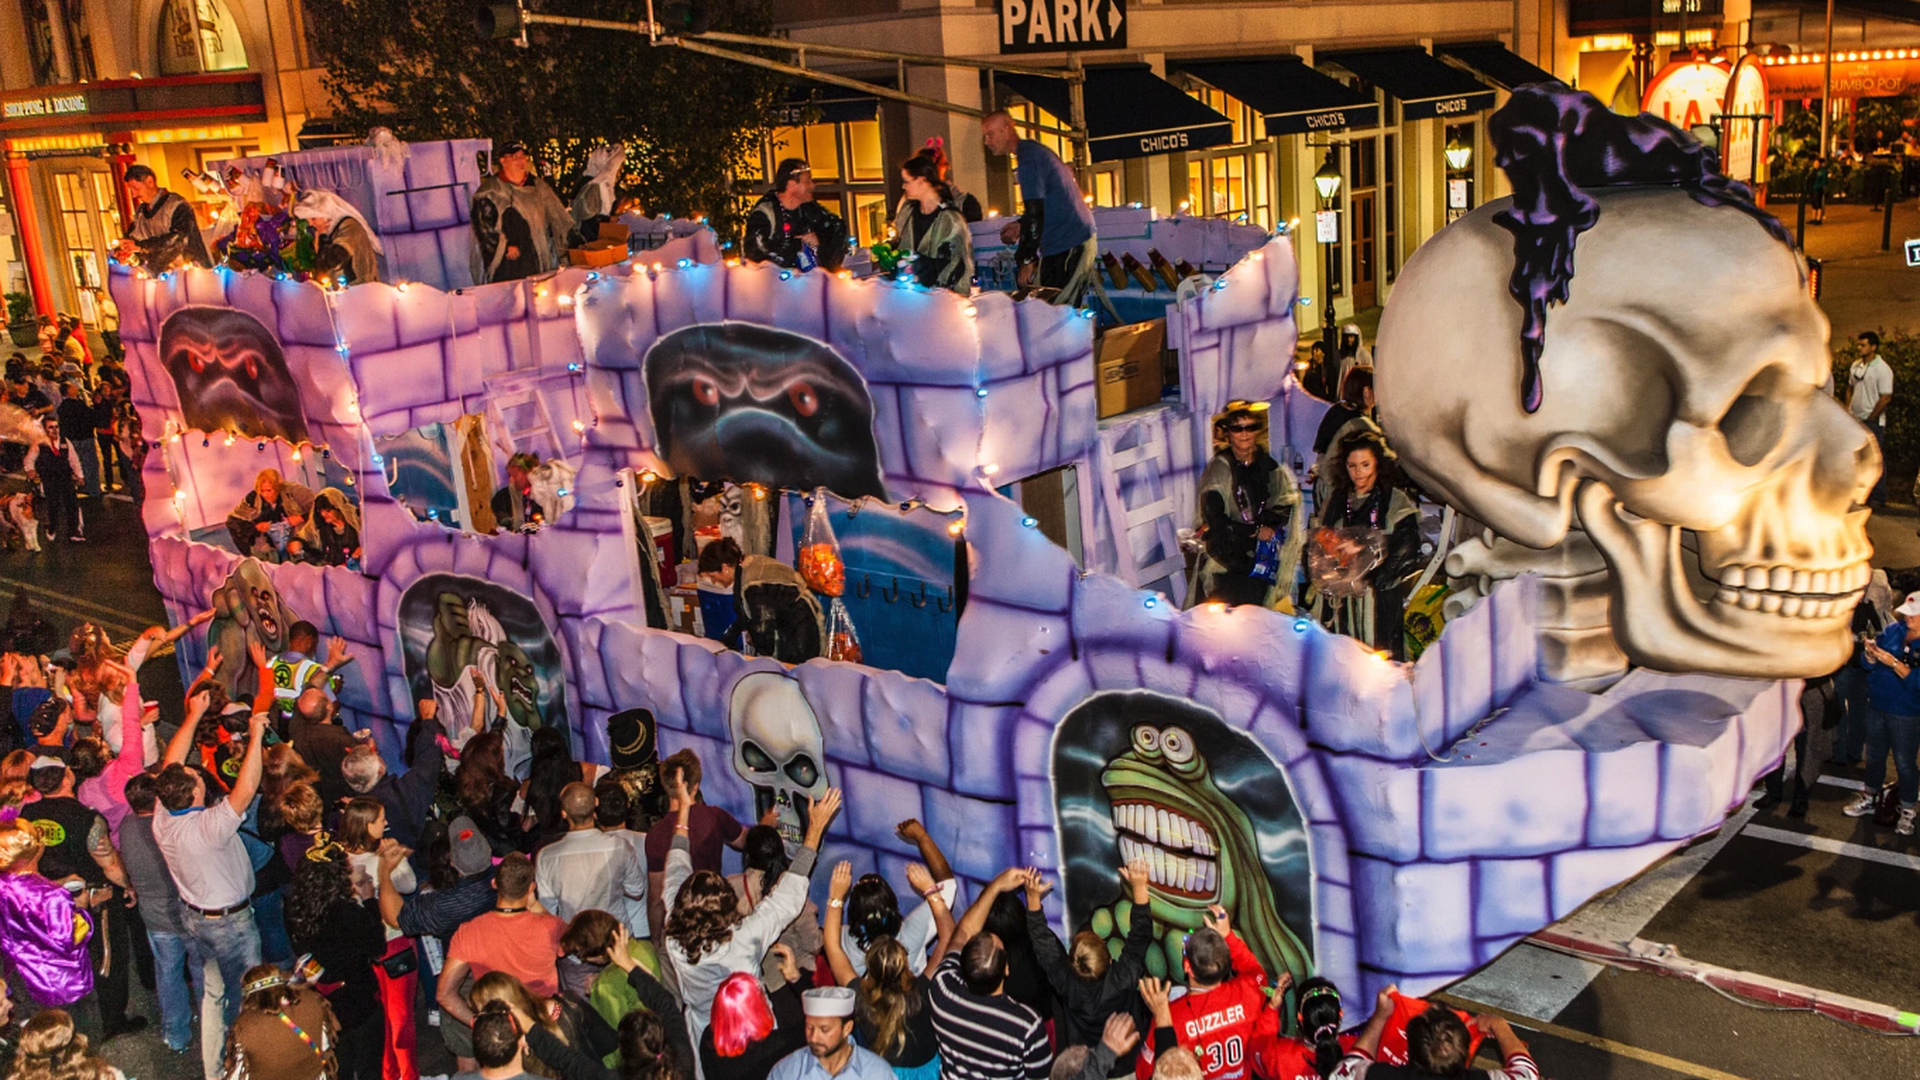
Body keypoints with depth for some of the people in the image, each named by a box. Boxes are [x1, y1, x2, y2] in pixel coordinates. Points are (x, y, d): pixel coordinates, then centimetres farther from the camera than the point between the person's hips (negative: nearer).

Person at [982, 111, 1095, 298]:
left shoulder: (1028, 158, -14)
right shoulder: (1034, 150, 17)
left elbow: (1035, 212, -19)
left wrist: (1027, 261, -18)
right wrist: (1021, 226, 19)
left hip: (1067, 245, -10)